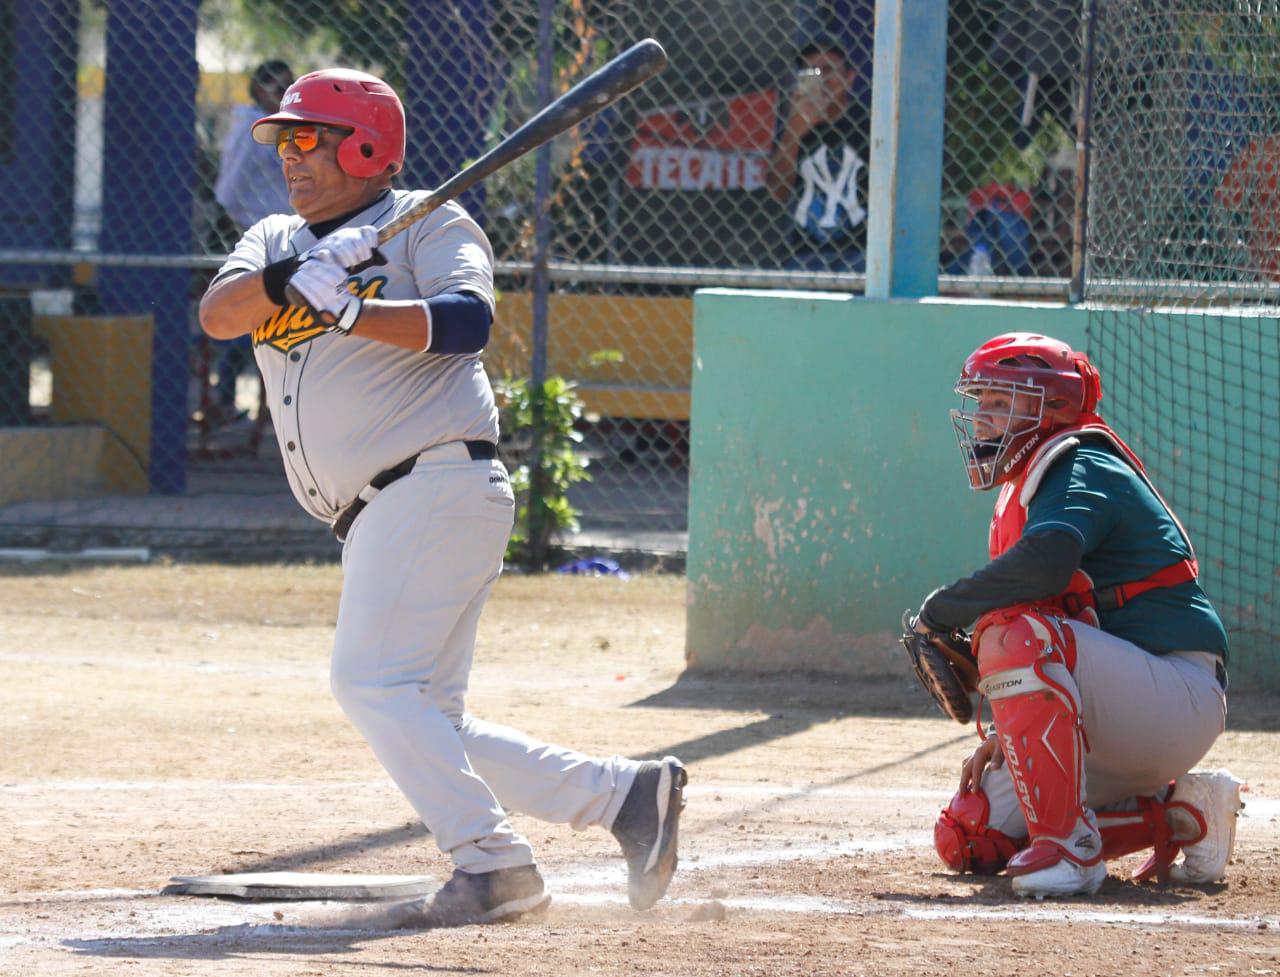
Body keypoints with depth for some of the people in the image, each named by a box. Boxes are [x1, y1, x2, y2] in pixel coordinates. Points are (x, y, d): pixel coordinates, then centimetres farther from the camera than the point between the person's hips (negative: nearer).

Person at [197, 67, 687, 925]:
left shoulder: (431, 224, 0)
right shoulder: (277, 242, 19)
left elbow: (468, 318, -19)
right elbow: (218, 313, -1)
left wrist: (349, 310, -31)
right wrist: (294, 276, -20)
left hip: (439, 482, -8)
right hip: (379, 520, 8)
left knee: (373, 680, -20)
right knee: (426, 729, 5)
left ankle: (494, 860, -21)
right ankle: (628, 794, 8)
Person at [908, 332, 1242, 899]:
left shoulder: (1084, 470, -11)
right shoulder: (1024, 491, 19)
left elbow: (1047, 563, -33)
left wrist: (941, 612, -20)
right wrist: (1004, 734, 11)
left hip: (1179, 698, -10)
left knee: (1011, 634, -32)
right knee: (971, 836, 3)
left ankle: (1068, 847, -28)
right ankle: (1178, 815, 9)